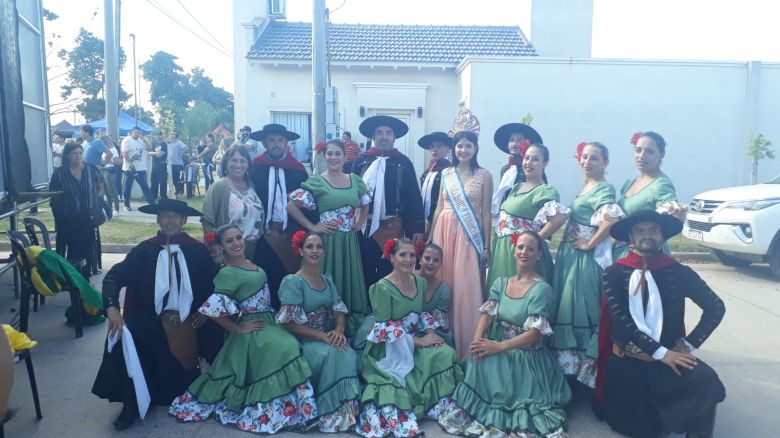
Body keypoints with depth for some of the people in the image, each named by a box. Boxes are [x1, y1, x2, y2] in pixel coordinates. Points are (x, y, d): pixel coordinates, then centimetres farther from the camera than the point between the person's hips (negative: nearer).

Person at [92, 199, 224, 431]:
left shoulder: (197, 249, 2)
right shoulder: (145, 249, 1)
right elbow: (114, 276, -4)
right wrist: (112, 308, -20)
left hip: (190, 320, 1)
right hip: (152, 320, 0)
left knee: (216, 333, -23)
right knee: (123, 337, -26)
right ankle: (132, 403, -7)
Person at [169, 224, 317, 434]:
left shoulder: (253, 266, 9)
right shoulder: (227, 273, -16)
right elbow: (213, 309, -22)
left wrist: (273, 319, 13)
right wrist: (237, 329, -13)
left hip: (268, 324, 8)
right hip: (252, 333, -8)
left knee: (289, 348, -3)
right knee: (286, 351, -22)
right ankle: (275, 411, -7)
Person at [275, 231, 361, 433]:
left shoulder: (328, 280, 10)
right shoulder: (292, 281, -10)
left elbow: (339, 311, 7)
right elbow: (290, 324, -15)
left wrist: (339, 331, -16)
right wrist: (322, 336, -22)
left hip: (328, 336, 5)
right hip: (302, 341, -5)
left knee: (349, 354, -23)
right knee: (331, 355, -32)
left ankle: (348, 412, -10)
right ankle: (332, 415, -17)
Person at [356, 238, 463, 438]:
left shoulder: (421, 283, 4)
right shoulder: (382, 288, -16)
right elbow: (384, 330, -18)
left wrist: (430, 332, -8)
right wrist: (418, 341, -20)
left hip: (414, 342, 6)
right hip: (389, 349, -6)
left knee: (446, 354, -16)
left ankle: (444, 408, 2)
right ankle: (399, 420, -6)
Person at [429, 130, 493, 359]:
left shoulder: (484, 175, 1)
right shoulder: (446, 173, 10)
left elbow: (486, 212, 0)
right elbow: (439, 208, 11)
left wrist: (486, 246, -4)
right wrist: (430, 238, 8)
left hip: (470, 235, -3)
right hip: (444, 232, 3)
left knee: (467, 288, -2)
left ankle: (466, 346, 11)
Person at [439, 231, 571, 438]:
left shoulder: (542, 288, -12)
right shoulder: (500, 283, 7)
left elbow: (535, 333, -17)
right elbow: (487, 314, -2)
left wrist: (498, 346, -21)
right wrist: (477, 340, -22)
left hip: (527, 357, -5)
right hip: (498, 350, 5)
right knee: (480, 359, -19)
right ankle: (479, 414, 2)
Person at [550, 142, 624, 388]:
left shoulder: (603, 189, -13)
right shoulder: (585, 187, 14)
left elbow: (612, 218, -30)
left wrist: (590, 244, -20)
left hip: (585, 259, -9)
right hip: (569, 255, 9)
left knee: (581, 309, -4)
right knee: (566, 307, 14)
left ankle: (586, 365, 9)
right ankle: (570, 364, 26)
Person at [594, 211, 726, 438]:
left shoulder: (678, 272, -2)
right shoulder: (615, 273, -7)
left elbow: (716, 307, 3)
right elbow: (621, 320, -14)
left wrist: (688, 345, -4)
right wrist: (660, 352, -18)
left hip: (669, 356, 0)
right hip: (626, 361, 0)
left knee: (704, 380, -30)